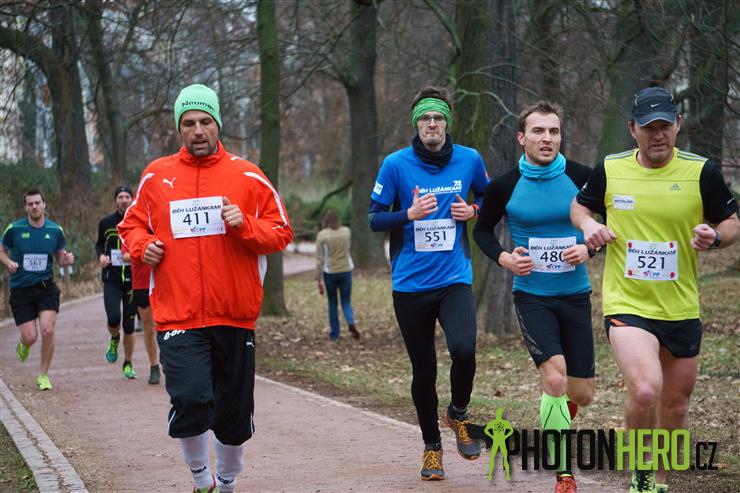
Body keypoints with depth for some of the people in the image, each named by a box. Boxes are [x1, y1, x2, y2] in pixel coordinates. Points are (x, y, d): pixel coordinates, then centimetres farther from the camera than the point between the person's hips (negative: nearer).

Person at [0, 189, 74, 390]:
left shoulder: (55, 230, 1)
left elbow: (60, 258, 12)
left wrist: (67, 259, -11)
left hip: (46, 288, 1)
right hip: (20, 289, -1)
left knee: (48, 331, -15)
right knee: (30, 337, -6)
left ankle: (43, 375, 4)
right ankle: (23, 345, 35)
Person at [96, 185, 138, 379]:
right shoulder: (106, 222, 4)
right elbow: (99, 244, 19)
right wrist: (101, 255, -2)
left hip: (133, 279, 0)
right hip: (111, 279, 0)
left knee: (129, 325, 3)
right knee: (113, 318, -19)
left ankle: (128, 364, 20)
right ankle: (114, 339, 17)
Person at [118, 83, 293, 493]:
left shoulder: (247, 176, 4)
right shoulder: (156, 176, 7)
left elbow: (281, 232, 6)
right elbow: (132, 225, 20)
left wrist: (244, 226, -12)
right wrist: (142, 245, -2)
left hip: (235, 316, 1)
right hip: (177, 317, -1)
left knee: (234, 413, 10)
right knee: (191, 398, -20)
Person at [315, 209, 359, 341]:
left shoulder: (322, 235, -7)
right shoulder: (346, 232, -1)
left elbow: (319, 259, -7)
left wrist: (318, 279, -3)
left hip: (330, 273, -1)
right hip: (346, 271, 1)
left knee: (332, 304, 12)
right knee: (346, 301, 9)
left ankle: (334, 333, 13)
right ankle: (351, 323, -18)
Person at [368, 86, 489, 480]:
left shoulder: (469, 160, 2)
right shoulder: (396, 164, -4)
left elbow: (489, 197, 20)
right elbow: (374, 218, -1)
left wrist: (473, 210, -1)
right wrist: (410, 214, -18)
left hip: (454, 278, 0)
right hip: (410, 282, 0)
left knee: (463, 350, -22)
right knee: (423, 369, 6)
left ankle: (458, 414, 8)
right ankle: (431, 447, 26)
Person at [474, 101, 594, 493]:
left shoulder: (582, 178, -5)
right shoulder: (504, 187, -5)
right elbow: (483, 230, 11)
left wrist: (589, 247, -11)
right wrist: (504, 258, -7)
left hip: (575, 296, 2)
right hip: (532, 296, -2)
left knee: (582, 394, 5)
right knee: (554, 377, -22)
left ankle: (560, 406, 45)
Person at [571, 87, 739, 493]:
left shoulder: (702, 171, -4)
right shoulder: (609, 170, -1)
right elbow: (580, 205, 17)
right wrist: (588, 224, -6)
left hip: (682, 308, 2)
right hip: (626, 304, -2)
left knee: (674, 406, 12)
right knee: (644, 390, -24)